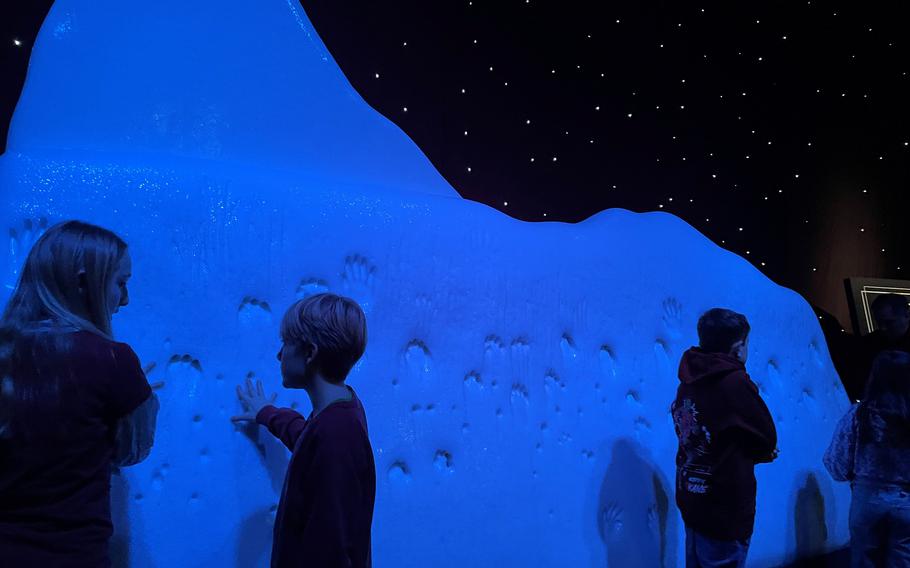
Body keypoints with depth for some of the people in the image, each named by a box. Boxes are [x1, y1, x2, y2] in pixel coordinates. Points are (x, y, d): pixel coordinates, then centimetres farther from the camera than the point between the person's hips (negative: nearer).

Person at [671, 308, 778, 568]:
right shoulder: (735, 382, -22)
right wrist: (760, 452, 9)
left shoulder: (689, 382, 0)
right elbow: (768, 438, -11)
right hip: (725, 515, -7)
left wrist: (756, 453, 9)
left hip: (691, 504, 7)